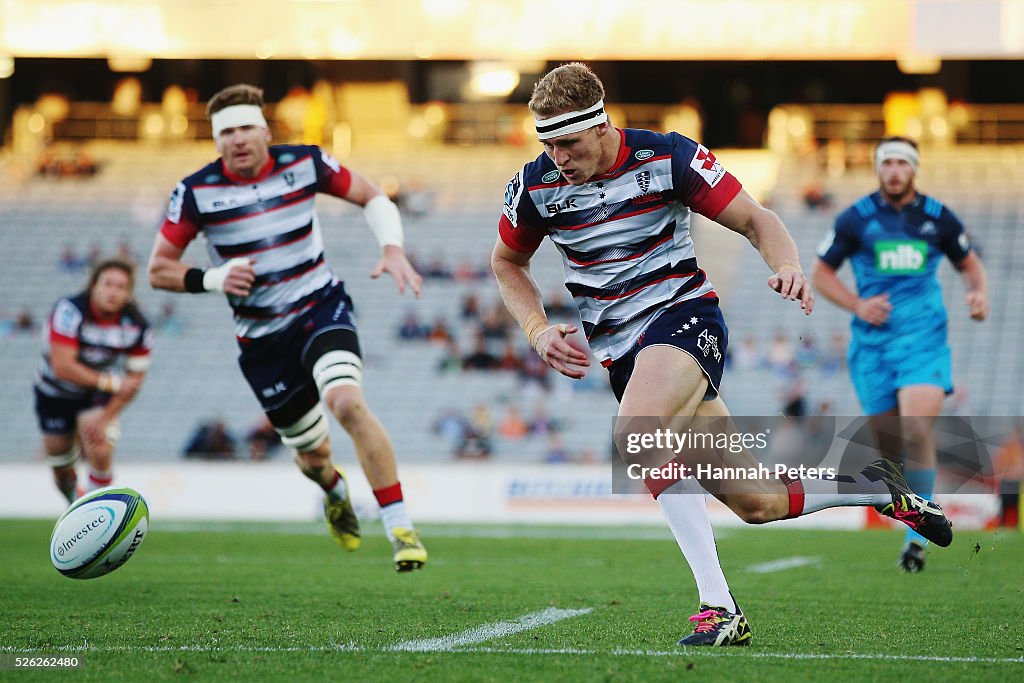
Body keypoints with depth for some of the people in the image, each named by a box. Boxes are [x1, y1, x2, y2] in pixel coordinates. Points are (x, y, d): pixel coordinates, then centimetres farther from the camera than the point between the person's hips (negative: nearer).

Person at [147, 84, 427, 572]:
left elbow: (373, 198, 6)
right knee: (312, 453, 8)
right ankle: (335, 492, 49)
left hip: (321, 309, -1)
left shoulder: (304, 164, -7)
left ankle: (400, 528, -23)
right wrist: (211, 279, -22)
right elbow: (158, 269, -4)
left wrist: (393, 249, -12)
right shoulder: (196, 192, -9)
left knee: (347, 402, -30)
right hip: (262, 338, 1)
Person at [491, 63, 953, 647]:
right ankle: (878, 490, 30)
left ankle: (720, 608, -34)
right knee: (756, 504, 3)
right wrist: (539, 330, -1)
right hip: (620, 348, 4)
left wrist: (788, 268, -25)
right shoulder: (536, 185, -2)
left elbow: (756, 221, -4)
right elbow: (507, 262, 17)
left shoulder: (666, 157, -11)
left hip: (683, 313, -4)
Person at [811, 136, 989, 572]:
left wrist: (979, 293, -2)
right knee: (889, 443, 4)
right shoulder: (855, 220, 2)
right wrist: (857, 305, -7)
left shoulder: (938, 219, 5)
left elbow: (969, 263, 20)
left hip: (924, 339, -1)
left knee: (918, 429, -20)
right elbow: (821, 274, 9)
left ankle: (917, 536, -13)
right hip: (872, 343, 1)